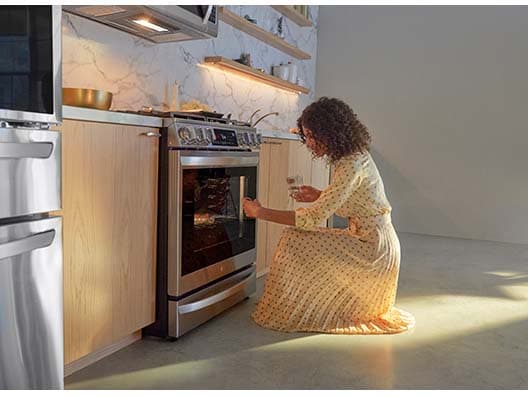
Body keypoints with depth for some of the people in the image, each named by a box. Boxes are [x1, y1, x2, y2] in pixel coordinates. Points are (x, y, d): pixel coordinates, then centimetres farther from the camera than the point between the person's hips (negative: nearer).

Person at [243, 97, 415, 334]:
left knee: (295, 240, -18)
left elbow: (314, 219, -28)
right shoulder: (354, 156, 5)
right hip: (369, 243, 10)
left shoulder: (352, 165, -24)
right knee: (296, 239, 8)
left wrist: (261, 213, -22)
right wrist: (319, 196, 5)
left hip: (375, 250, -10)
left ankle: (286, 314, -2)